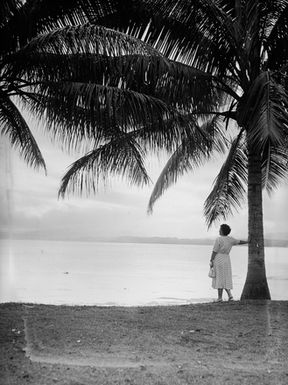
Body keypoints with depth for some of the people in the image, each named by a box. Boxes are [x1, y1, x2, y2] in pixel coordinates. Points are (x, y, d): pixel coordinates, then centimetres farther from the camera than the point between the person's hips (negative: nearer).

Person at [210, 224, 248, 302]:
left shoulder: (218, 239, -12)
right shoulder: (230, 239, 6)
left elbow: (214, 251, -13)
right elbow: (239, 242, 19)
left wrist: (211, 261, -9)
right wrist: (249, 241, 35)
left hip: (218, 259, -6)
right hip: (226, 259, 6)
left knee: (219, 278, -2)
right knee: (225, 279, 12)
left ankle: (220, 297, -1)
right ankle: (230, 295, -1)